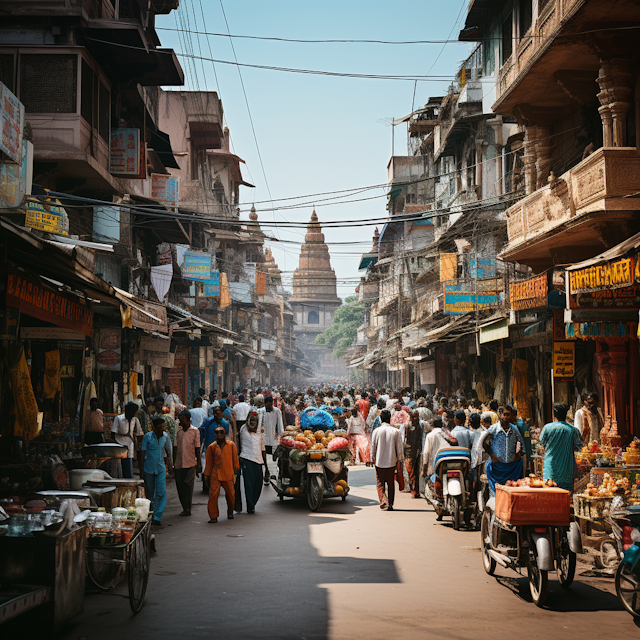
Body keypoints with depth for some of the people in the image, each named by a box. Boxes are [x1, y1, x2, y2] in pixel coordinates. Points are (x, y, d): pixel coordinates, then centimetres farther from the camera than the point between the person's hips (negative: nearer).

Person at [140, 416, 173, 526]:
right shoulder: (148, 436, -8)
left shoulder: (166, 436, 0)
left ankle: (157, 517, -11)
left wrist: (169, 464, 10)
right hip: (148, 468, -1)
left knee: (161, 493, -12)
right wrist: (142, 470, -7)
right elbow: (143, 453, -5)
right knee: (149, 493, 9)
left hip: (161, 468, 1)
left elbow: (168, 450, 14)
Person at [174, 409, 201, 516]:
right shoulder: (179, 432, 11)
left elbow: (197, 448, -1)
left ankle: (187, 509, 3)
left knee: (188, 487, -4)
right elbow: (176, 447, 15)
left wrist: (198, 464, -3)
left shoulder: (195, 431, -1)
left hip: (190, 464, -5)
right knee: (179, 486, 5)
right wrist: (174, 462, 12)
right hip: (179, 464, 5)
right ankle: (184, 508, 17)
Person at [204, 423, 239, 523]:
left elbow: (235, 459, 13)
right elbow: (209, 463, 7)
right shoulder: (211, 447, 1)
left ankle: (230, 512, 33)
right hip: (215, 475, -1)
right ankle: (213, 517, -1)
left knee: (231, 495, 8)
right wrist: (207, 475, 7)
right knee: (213, 496, -9)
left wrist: (236, 469, 15)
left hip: (228, 475, 1)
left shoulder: (231, 445, 2)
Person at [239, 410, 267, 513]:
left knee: (258, 484, 3)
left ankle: (252, 504, 19)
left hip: (258, 462, 5)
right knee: (249, 483, -9)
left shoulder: (259, 434, 21)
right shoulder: (243, 430, 9)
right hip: (246, 460, -5)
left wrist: (266, 465, 20)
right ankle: (250, 507, -8)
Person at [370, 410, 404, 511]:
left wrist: (373, 458, 12)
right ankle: (390, 504, 14)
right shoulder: (396, 431, -6)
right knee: (390, 483, 12)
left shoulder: (376, 431, -6)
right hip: (391, 461, 1)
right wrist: (399, 459, 10)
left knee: (380, 483, 9)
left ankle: (383, 500, -13)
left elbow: (373, 446, 0)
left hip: (379, 462, -1)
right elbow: (399, 447, -2)